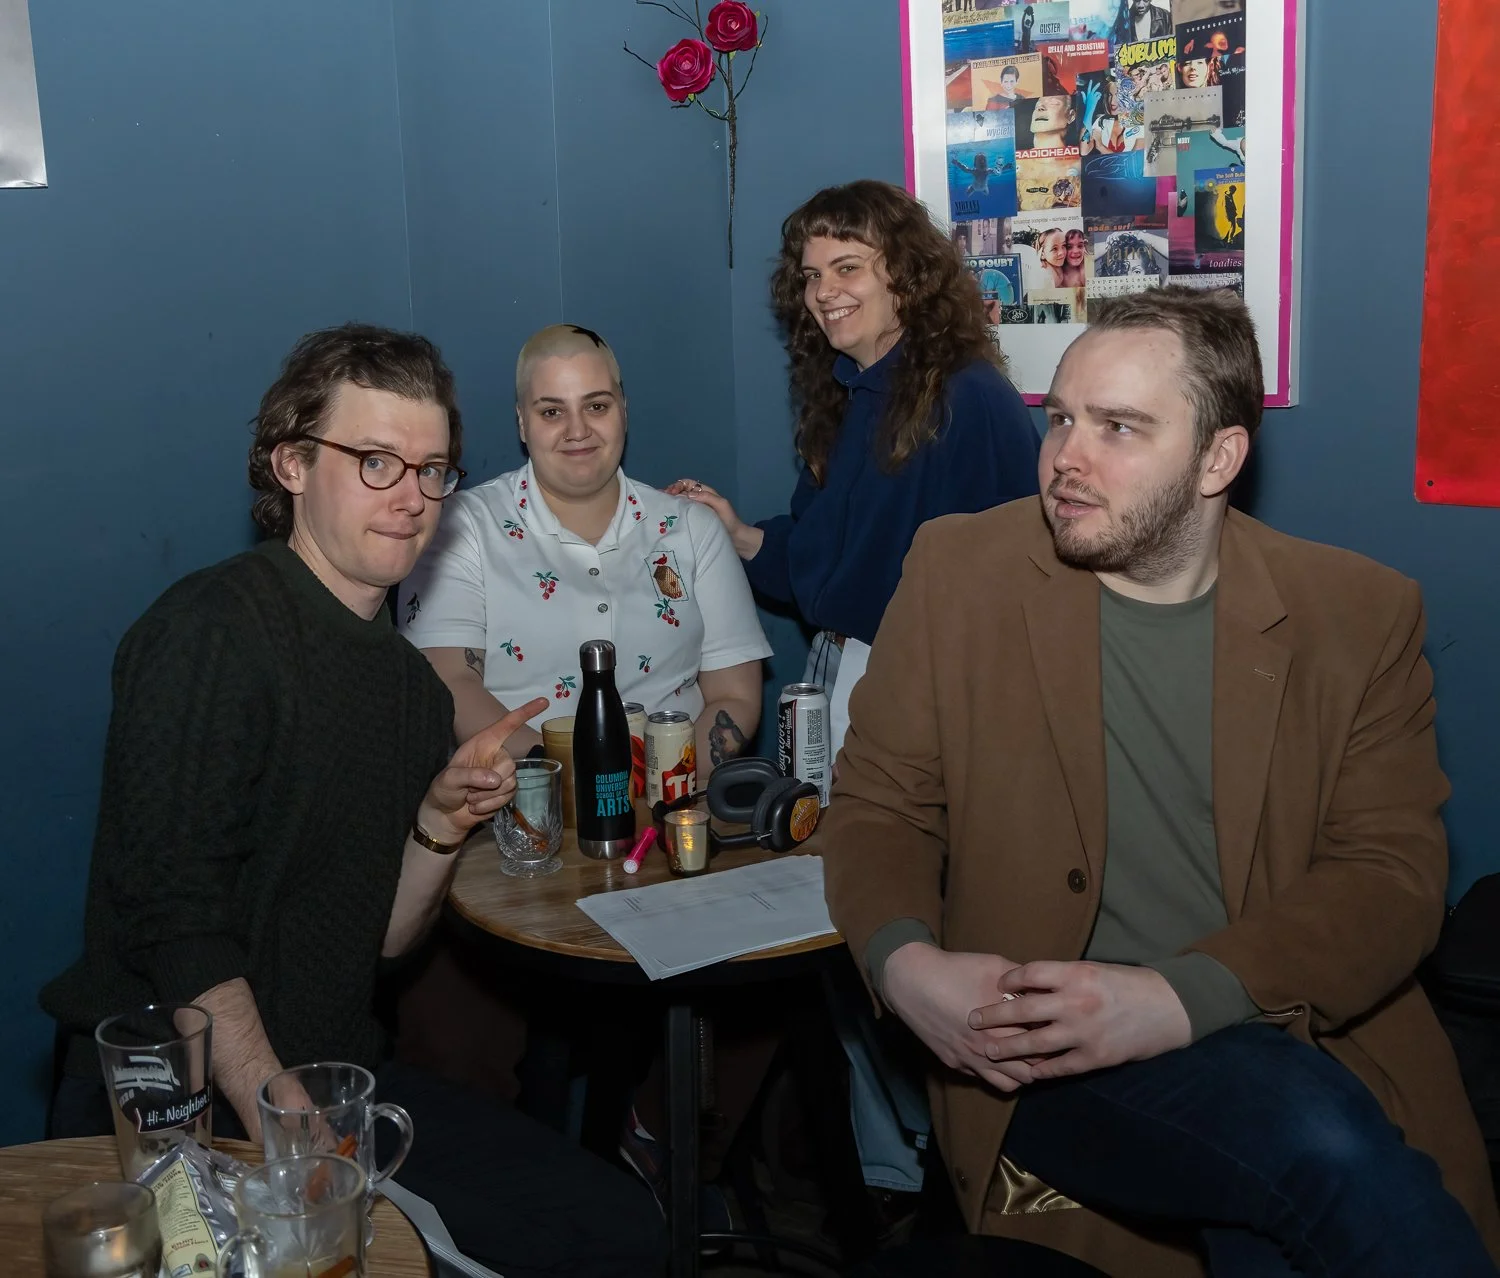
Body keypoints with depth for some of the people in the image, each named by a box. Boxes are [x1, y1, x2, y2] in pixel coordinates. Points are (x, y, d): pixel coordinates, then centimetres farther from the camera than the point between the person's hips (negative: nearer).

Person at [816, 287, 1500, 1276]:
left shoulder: (1360, 615, 2)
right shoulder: (960, 572, 2)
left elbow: (1394, 875, -2)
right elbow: (877, 808, 6)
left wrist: (1182, 999, -18)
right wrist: (904, 960, -15)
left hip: (1300, 1036, 1)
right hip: (1045, 1050, -1)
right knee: (1321, 1139, -28)